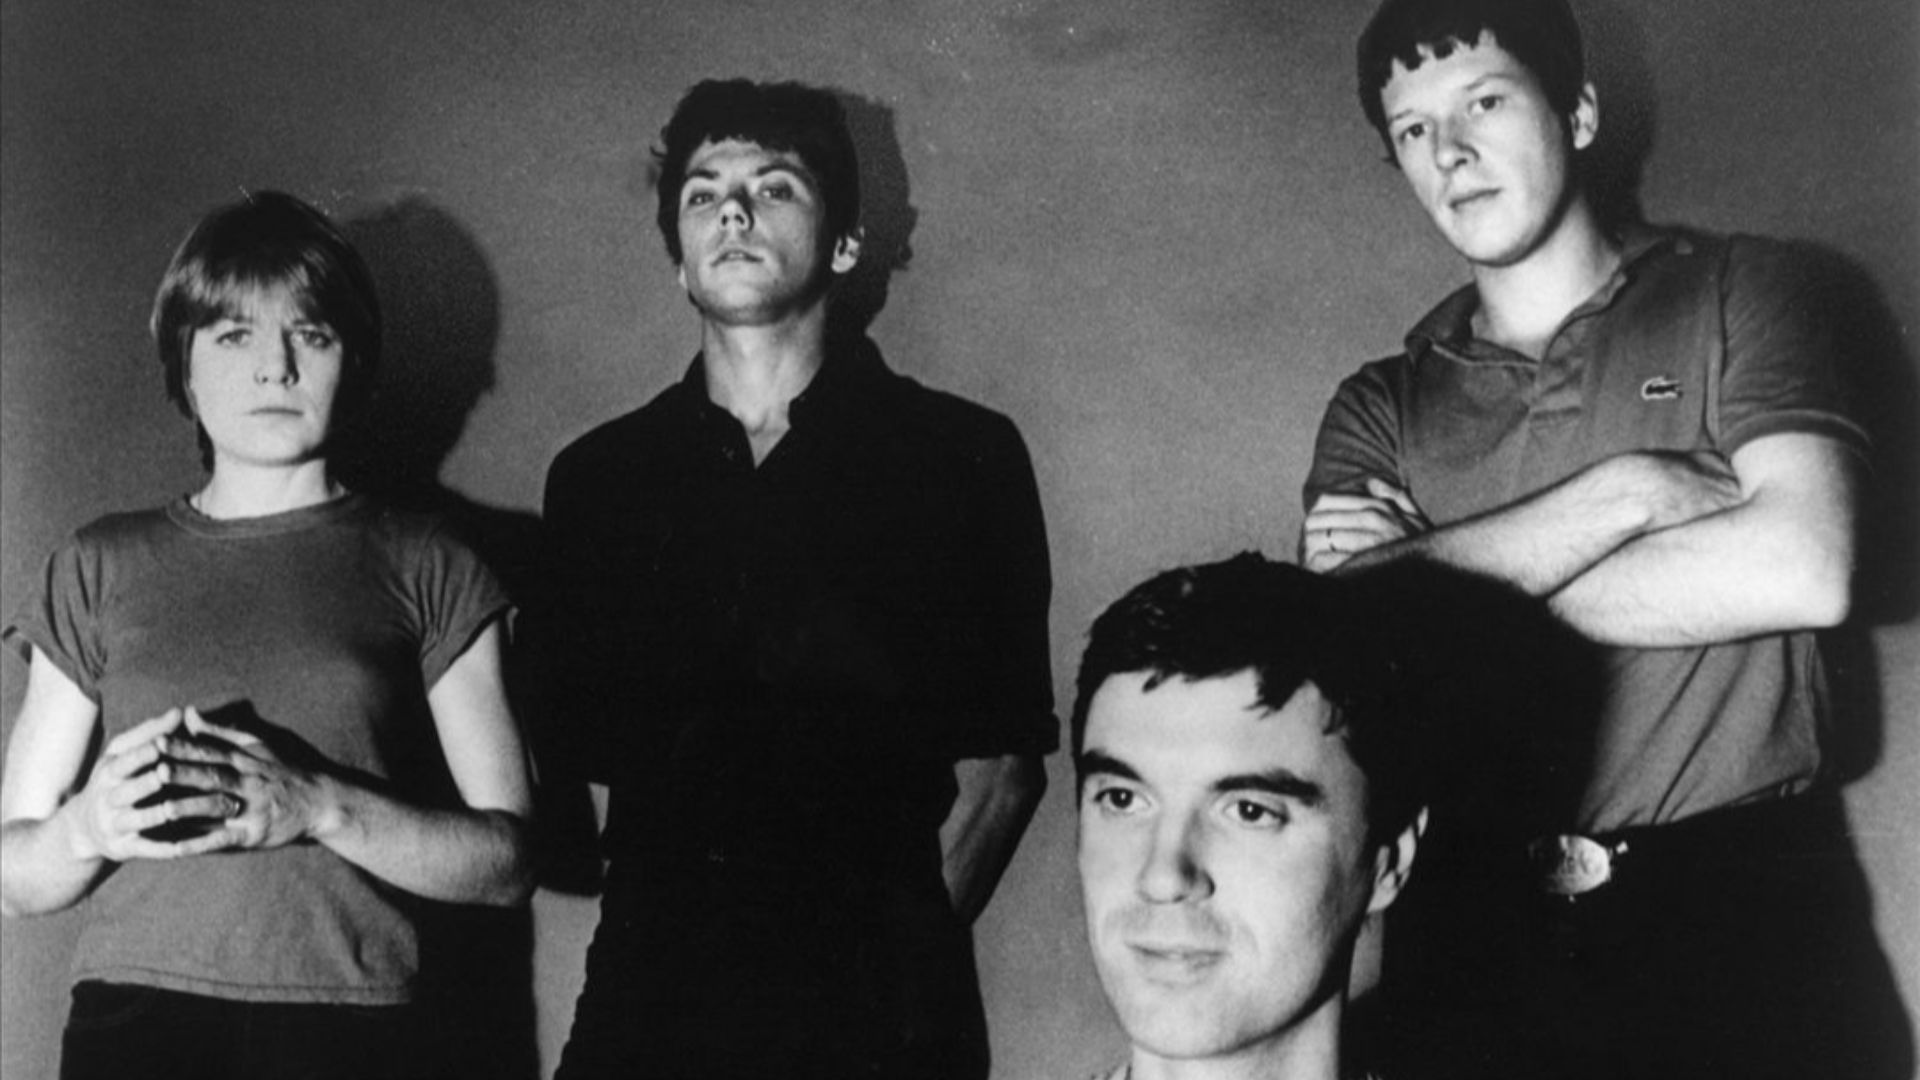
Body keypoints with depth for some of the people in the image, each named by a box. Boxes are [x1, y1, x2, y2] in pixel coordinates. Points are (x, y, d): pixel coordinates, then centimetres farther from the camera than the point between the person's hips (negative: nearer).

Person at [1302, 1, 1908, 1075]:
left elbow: (1801, 570, -12)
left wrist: (1452, 585, -6)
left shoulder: (1746, 291, 4)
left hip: (1743, 905, -2)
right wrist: (1628, 491, -13)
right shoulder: (1381, 409, 10)